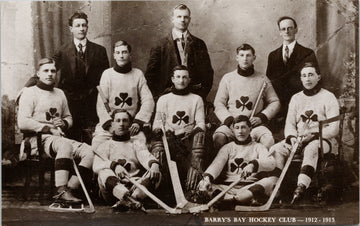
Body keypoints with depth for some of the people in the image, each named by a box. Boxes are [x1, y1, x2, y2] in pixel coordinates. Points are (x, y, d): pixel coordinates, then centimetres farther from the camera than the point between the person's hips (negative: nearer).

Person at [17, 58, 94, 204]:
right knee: (65, 145, -38)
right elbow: (23, 123, -8)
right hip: (39, 140, -6)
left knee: (89, 151, -20)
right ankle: (61, 191, -44)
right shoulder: (29, 93, 3)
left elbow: (68, 117, 33)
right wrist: (49, 129, -12)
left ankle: (70, 188, -29)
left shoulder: (60, 93, 24)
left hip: (59, 138, 6)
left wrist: (64, 123, 7)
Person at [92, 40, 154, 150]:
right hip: (108, 124, 0)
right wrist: (110, 123, -12)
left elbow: (148, 101, 3)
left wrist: (138, 122, -9)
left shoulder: (138, 74, 7)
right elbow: (101, 104, 1)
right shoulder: (107, 74, 5)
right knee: (97, 146, -21)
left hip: (131, 126, 0)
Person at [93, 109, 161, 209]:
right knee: (104, 172, -29)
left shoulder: (137, 144, 23)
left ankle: (134, 197, -48)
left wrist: (154, 165, -25)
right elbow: (96, 165, -1)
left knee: (156, 174, -23)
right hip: (112, 191, -1)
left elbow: (146, 157, 1)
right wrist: (115, 165, -22)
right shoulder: (105, 146, 20)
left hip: (135, 187, 1)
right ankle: (127, 197, -53)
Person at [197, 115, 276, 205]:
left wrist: (253, 164, -28)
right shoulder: (227, 147, 19)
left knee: (267, 182, -30)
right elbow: (217, 163, 0)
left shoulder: (257, 147, 14)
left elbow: (271, 163, -6)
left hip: (250, 187, -1)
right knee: (203, 185, -23)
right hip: (227, 187, 2)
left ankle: (230, 199, -40)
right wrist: (207, 177, -23)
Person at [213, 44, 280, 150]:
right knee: (218, 138, -30)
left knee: (268, 140, -29)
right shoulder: (227, 78, 10)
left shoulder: (262, 79, 11)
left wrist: (261, 117, -2)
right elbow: (218, 104, 8)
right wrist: (229, 120, -8)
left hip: (255, 125, 0)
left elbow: (275, 102, 14)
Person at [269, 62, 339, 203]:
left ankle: (301, 186, -53)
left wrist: (312, 135, -21)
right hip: (298, 139, 5)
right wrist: (292, 137, -13)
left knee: (311, 149, -39)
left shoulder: (328, 97, 1)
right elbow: (289, 124, 10)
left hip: (323, 139, -5)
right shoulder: (296, 98, 17)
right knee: (276, 149, -22)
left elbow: (333, 129, -7)